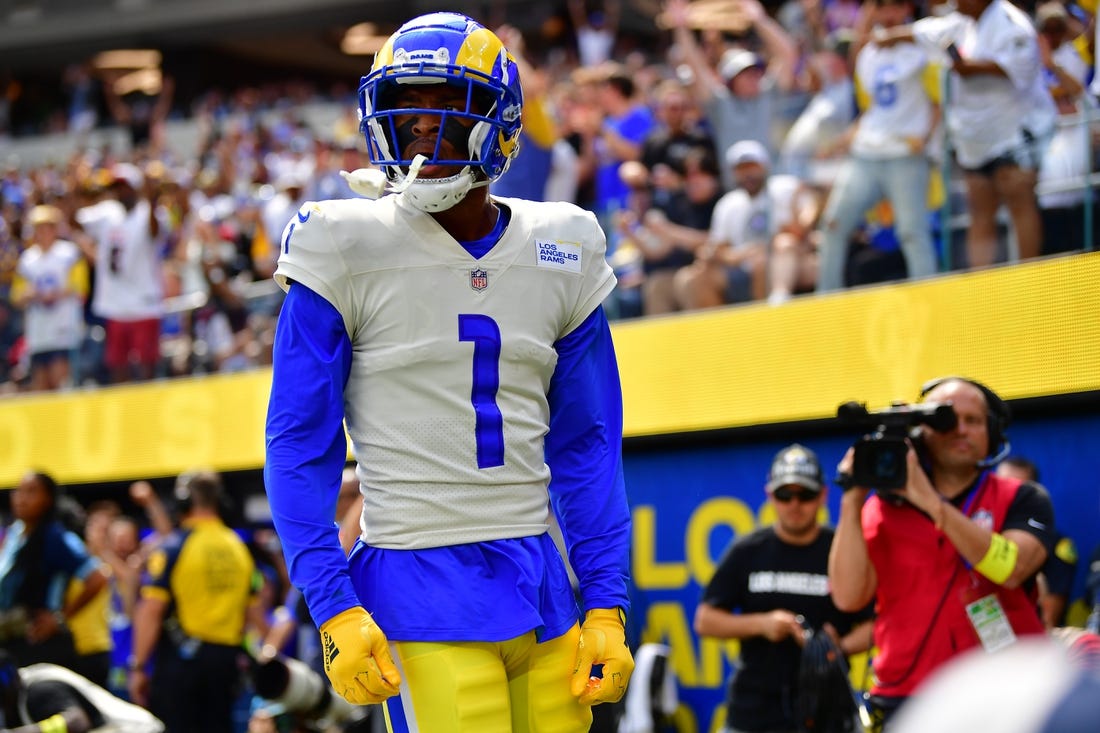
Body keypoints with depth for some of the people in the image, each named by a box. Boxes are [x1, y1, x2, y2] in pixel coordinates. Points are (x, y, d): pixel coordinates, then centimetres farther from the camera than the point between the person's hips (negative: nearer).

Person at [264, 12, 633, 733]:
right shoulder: (349, 253, -3)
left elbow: (587, 446, 13)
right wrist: (334, 609, -10)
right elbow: (299, 449, -3)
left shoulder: (560, 258, 9)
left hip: (541, 589, 5)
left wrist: (607, 605, 6)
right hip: (421, 590, -4)